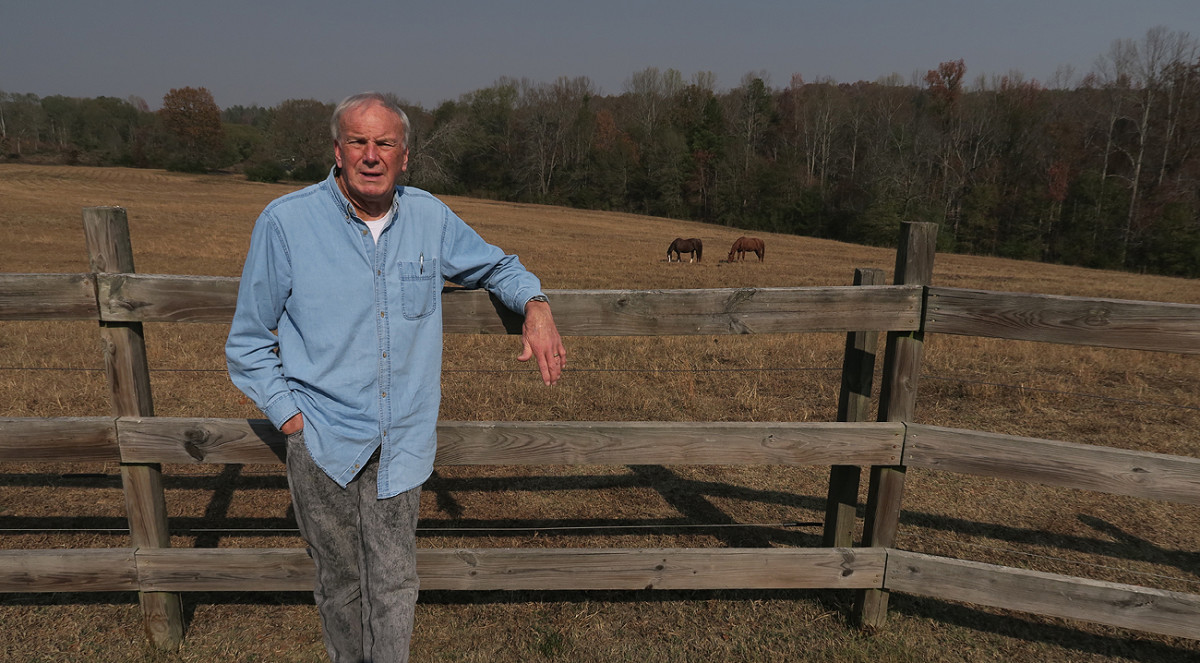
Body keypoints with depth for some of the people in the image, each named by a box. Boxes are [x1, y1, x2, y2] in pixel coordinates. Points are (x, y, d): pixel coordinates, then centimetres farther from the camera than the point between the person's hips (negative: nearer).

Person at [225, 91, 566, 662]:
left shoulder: (430, 218, 1)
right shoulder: (285, 222, -7)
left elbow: (496, 266, 18)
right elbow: (248, 344, 1)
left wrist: (535, 305, -3)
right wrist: (291, 418, -8)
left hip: (402, 440, 2)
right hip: (324, 441, -1)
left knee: (394, 589, 7)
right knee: (341, 585, 17)